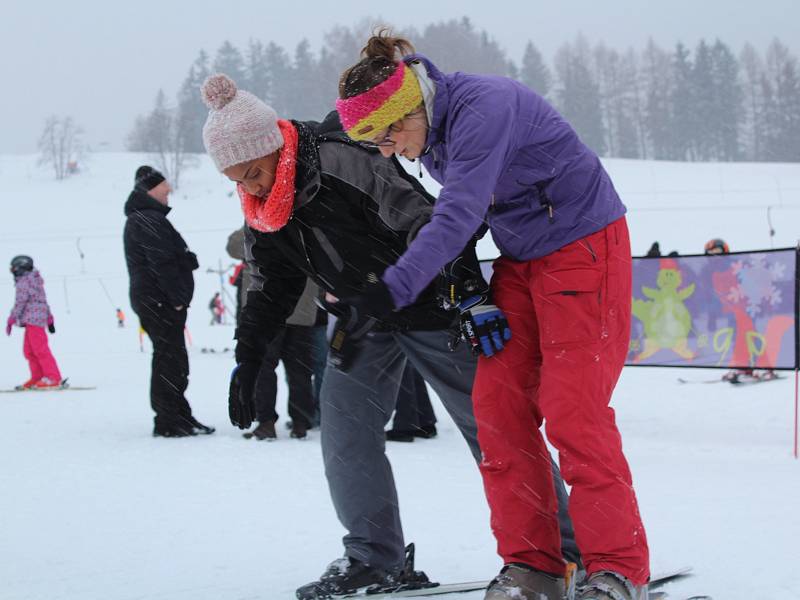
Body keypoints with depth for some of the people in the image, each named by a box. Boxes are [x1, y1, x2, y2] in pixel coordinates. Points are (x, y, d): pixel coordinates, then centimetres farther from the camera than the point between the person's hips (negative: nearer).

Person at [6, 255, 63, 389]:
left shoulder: (23, 283, -9)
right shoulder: (35, 281, 20)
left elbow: (20, 303, -13)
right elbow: (44, 302, 23)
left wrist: (10, 321, -9)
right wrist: (49, 320, 26)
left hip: (33, 319, -10)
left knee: (40, 349, -10)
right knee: (29, 351, 12)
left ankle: (54, 379, -12)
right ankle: (37, 378, 12)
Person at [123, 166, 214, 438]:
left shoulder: (143, 218, 20)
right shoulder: (148, 220, -14)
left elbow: (172, 257, 22)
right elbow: (162, 264, -19)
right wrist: (178, 298, -17)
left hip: (153, 301, 11)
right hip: (160, 301, -11)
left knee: (172, 361, 15)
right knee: (170, 361, -8)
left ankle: (181, 418, 21)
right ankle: (168, 422, -6)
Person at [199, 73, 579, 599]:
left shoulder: (343, 162, -28)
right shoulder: (262, 209, -1)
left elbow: (425, 225, -32)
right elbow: (269, 286, 13)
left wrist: (471, 298, -37)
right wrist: (248, 359, 7)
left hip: (430, 309, -7)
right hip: (363, 323, 7)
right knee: (344, 434, -1)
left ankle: (566, 547, 7)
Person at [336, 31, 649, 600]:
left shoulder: (483, 107, -26)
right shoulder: (430, 133, 2)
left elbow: (458, 216, -34)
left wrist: (395, 286, -42)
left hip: (584, 246, -8)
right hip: (521, 259, 9)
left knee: (571, 409, -12)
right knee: (498, 403, -1)